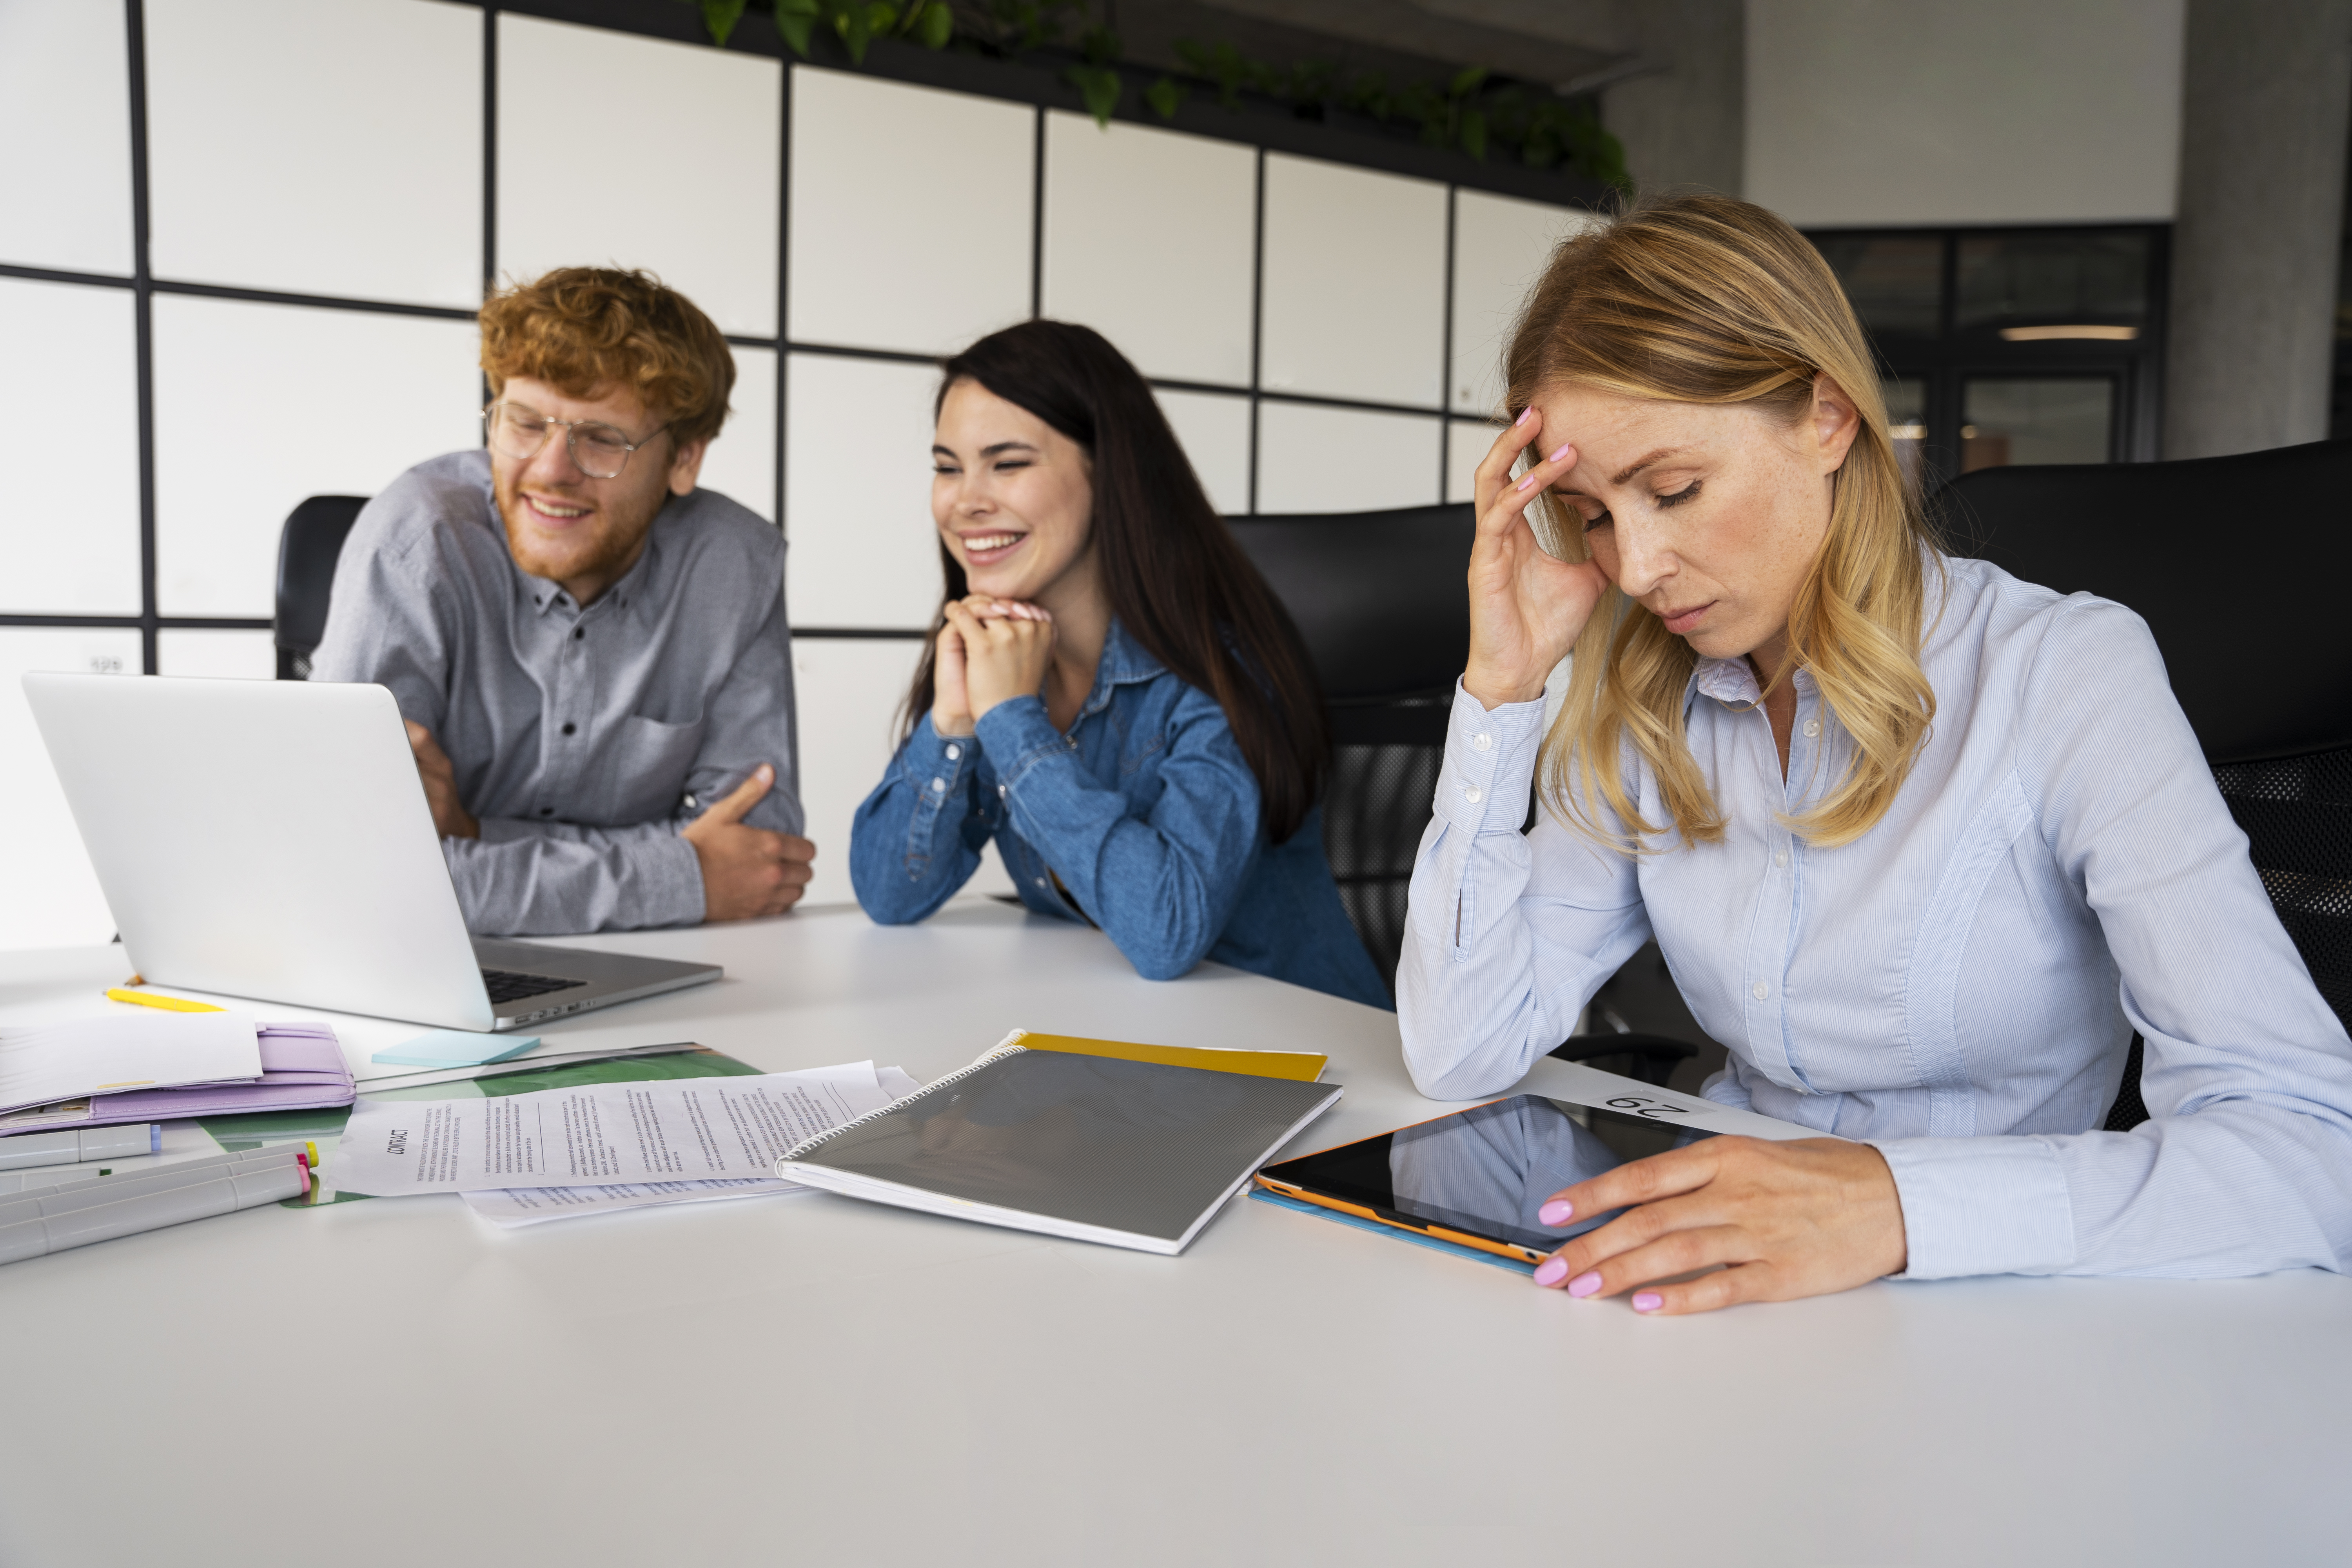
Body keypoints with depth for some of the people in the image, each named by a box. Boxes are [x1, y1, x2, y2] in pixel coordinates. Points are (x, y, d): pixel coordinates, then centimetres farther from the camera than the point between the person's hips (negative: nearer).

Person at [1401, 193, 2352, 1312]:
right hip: (1736, 1307, 2)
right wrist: (1501, 692, -10)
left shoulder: (2062, 674, -11)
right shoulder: (1642, 714, 2)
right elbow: (1461, 1055, -6)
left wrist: (1898, 1200, -34)